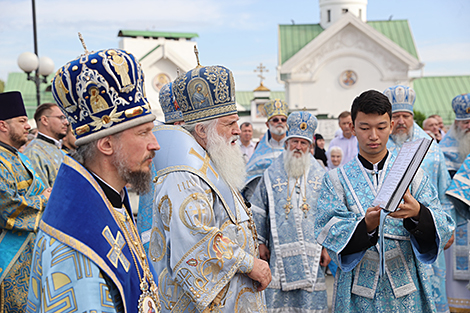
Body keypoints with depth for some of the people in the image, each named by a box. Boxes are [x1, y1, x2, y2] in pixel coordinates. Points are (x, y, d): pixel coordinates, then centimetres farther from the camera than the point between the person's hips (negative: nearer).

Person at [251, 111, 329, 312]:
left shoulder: (320, 176, 7)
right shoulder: (271, 175, 6)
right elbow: (258, 212, 8)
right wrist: (260, 242, 4)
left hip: (311, 252, 0)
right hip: (280, 252, 0)